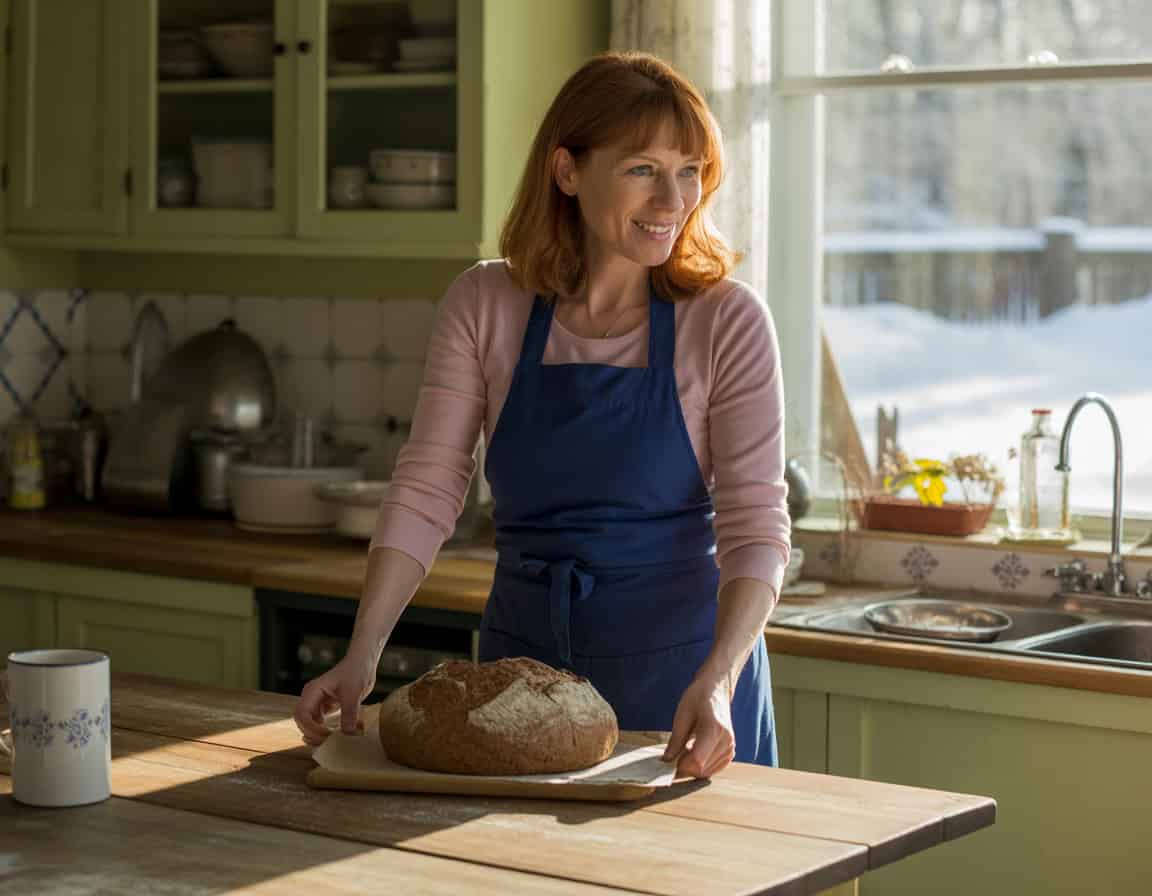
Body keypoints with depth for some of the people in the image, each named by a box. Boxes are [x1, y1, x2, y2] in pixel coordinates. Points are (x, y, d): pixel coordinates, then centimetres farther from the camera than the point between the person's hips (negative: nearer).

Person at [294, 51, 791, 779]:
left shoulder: (727, 321, -11)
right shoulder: (485, 305, -4)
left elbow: (756, 524, -15)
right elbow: (426, 493, -6)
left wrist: (717, 680, -31)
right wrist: (362, 657, -18)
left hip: (678, 668, -2)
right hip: (523, 658, 2)